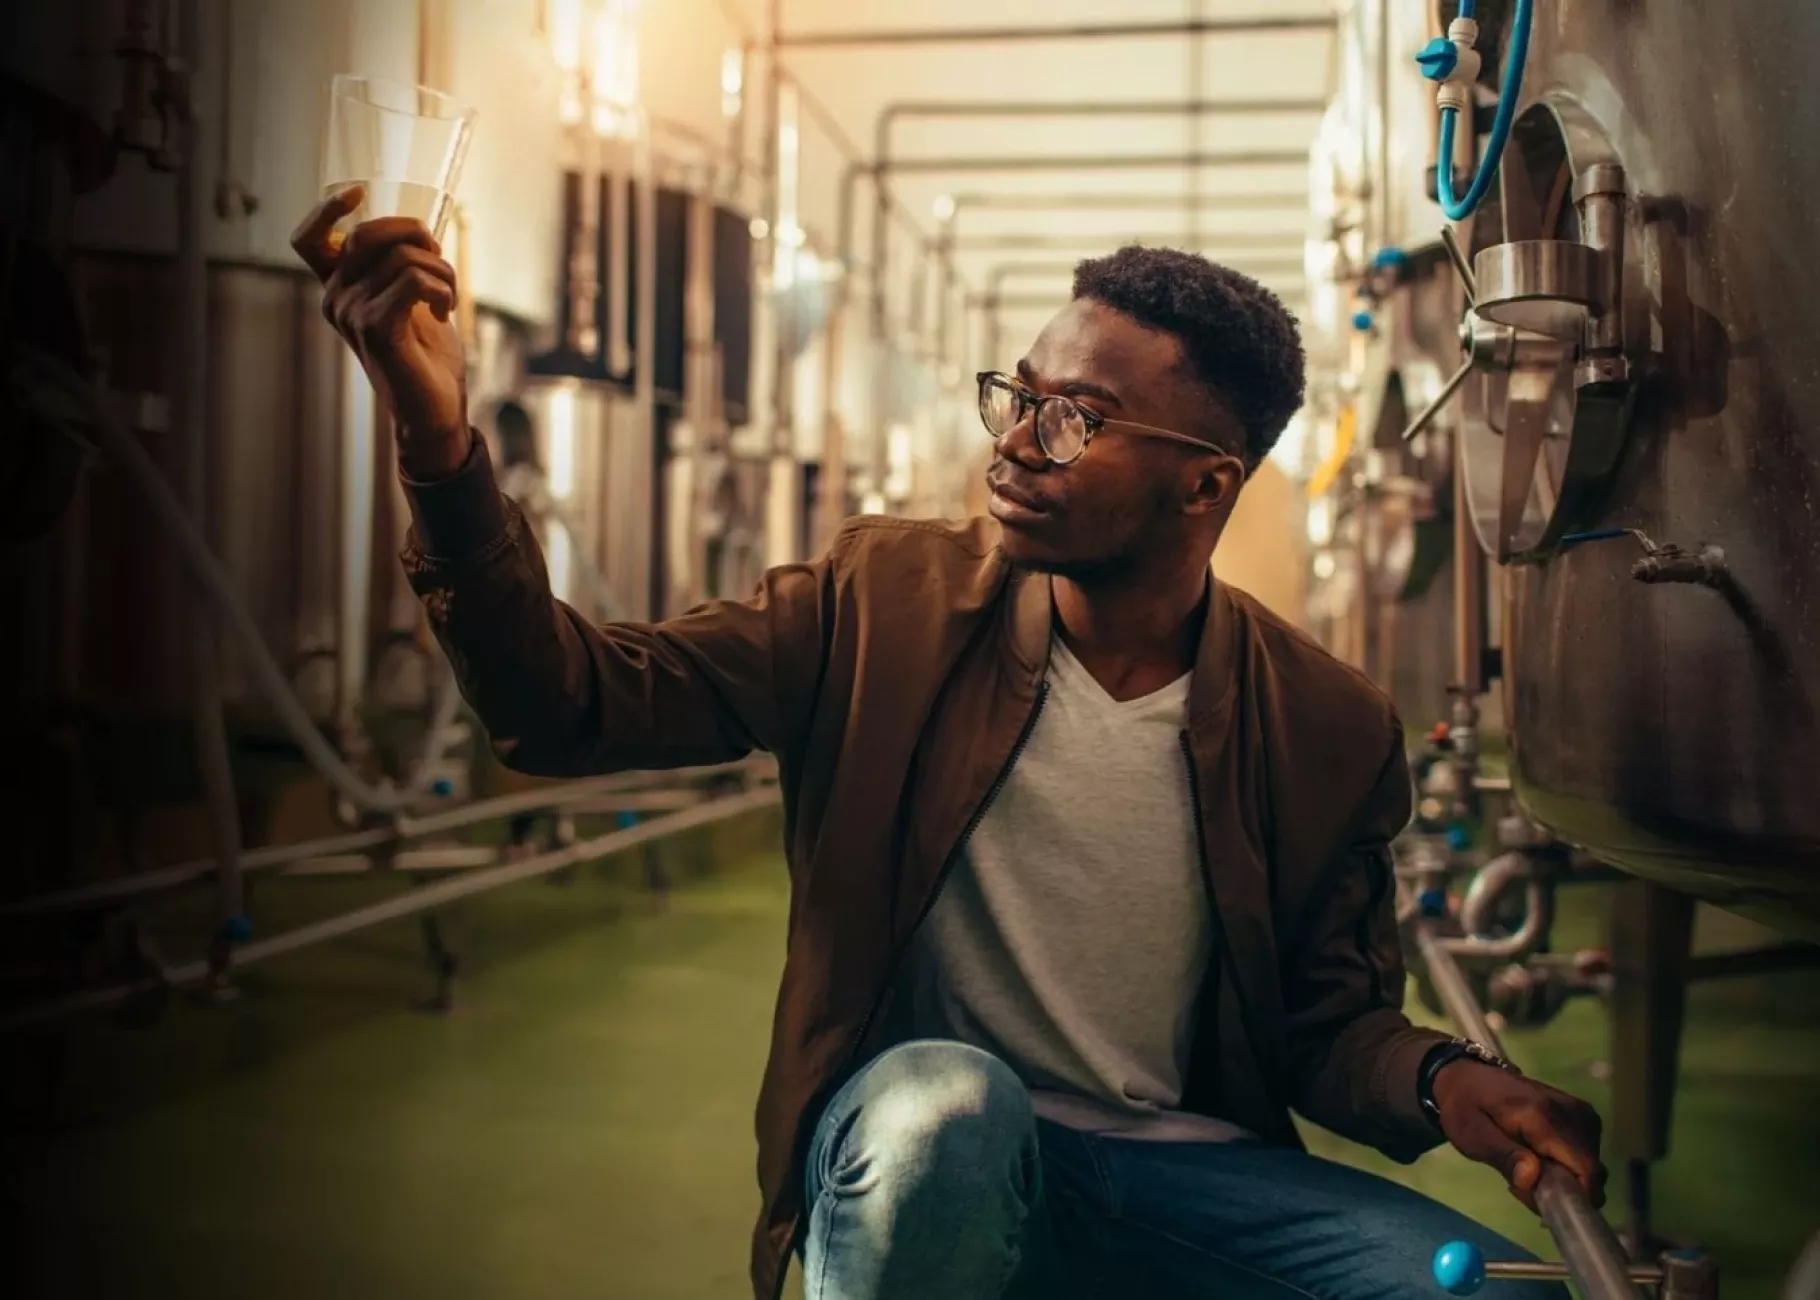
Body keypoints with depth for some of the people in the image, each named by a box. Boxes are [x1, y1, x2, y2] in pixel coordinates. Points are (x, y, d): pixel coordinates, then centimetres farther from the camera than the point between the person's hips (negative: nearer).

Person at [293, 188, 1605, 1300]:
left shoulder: (1328, 730, -3)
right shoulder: (886, 603, -5)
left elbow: (1332, 1018, 7)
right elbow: (569, 703, -13)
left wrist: (1443, 1082, -16)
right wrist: (442, 444, -28)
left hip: (1189, 1176, 1)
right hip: (924, 1149, -1)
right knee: (943, 1098, -36)